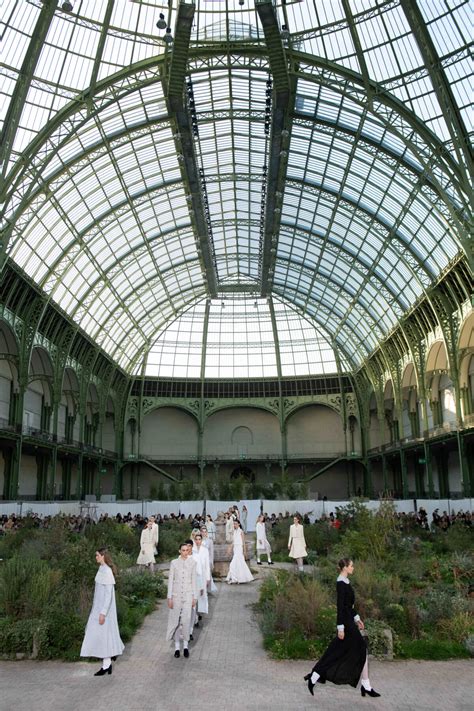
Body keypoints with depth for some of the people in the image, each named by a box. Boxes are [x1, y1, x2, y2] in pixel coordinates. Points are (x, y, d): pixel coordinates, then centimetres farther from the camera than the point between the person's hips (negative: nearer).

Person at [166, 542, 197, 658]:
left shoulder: (192, 563, 1)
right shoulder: (174, 563, -1)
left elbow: (194, 580, 4)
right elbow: (170, 580, 1)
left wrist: (194, 597, 3)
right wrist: (169, 597, -2)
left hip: (188, 595, 0)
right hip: (176, 594, 0)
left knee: (186, 620, -7)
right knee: (175, 620, 5)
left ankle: (185, 646, 7)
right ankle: (177, 647, 17)